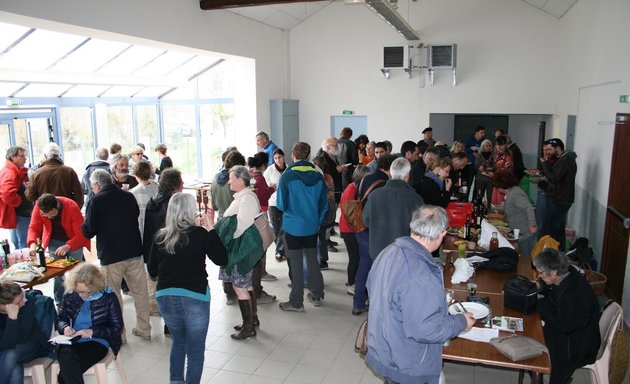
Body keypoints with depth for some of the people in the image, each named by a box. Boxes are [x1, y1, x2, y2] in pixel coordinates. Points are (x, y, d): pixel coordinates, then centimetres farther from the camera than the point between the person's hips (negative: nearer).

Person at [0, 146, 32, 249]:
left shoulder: (19, 172, 15)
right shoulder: (9, 173, -17)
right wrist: (21, 202, -15)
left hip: (24, 214, 11)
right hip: (18, 215, -11)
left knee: (18, 246, 16)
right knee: (24, 247, -6)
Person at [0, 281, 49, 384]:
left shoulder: (28, 303, -24)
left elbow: (22, 338, -20)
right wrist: (12, 317, -37)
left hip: (29, 344, 0)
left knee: (10, 356, -32)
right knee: (15, 372, -32)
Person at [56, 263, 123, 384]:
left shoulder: (108, 297, -6)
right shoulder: (69, 295, 3)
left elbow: (117, 328, -4)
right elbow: (60, 318, 16)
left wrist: (92, 332, -16)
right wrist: (65, 327, -8)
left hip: (97, 341, -3)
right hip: (71, 341, 3)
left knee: (67, 371, -31)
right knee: (68, 358, -35)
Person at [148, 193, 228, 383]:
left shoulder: (161, 237, 2)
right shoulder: (200, 234, -9)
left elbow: (151, 271, 9)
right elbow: (222, 259, -6)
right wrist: (211, 229, -4)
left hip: (165, 297, 5)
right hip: (194, 298, -4)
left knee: (178, 341, 27)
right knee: (195, 349, 12)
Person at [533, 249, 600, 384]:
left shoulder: (572, 295, -35)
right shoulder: (568, 274, -9)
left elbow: (564, 327, -25)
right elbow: (555, 294, 12)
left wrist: (542, 305, -17)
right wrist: (542, 287, -7)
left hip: (578, 346, -8)